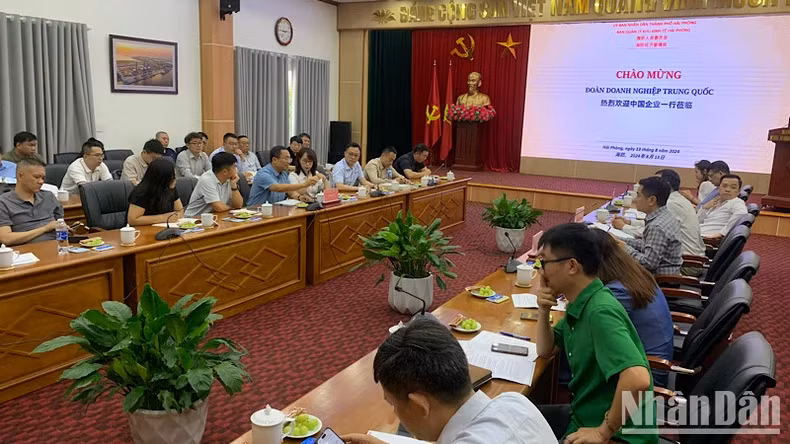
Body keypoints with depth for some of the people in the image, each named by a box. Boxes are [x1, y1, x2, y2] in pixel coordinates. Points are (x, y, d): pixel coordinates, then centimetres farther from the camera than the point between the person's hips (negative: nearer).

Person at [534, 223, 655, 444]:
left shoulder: (600, 311, -26)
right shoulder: (578, 305, 2)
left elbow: (638, 380, -37)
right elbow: (545, 351, 13)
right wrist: (543, 311, -4)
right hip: (584, 417, 8)